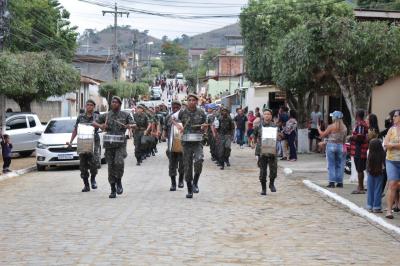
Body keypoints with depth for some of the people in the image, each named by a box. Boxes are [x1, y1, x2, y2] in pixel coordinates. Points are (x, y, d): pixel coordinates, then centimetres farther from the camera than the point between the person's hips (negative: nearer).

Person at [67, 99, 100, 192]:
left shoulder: (97, 117, 5)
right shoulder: (80, 117, 11)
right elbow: (75, 130, 14)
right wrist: (70, 141, 5)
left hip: (94, 143, -2)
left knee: (94, 162, -18)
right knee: (83, 165, 2)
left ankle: (93, 178, 8)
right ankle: (86, 185, 13)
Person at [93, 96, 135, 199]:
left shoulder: (125, 115, 8)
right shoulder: (106, 115, 12)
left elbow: (133, 125, 5)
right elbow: (94, 123, 14)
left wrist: (129, 126, -18)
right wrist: (100, 126, -8)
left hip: (121, 143, -2)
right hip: (109, 144, 2)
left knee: (119, 162, -23)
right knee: (111, 166, 2)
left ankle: (119, 182, 2)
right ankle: (113, 190, 10)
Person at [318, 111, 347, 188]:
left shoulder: (331, 126, -10)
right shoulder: (344, 127, 4)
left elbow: (323, 135, -3)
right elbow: (344, 139, 10)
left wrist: (318, 129, 13)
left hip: (331, 145, -4)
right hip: (340, 146, 4)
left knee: (331, 164, -1)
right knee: (339, 165, 10)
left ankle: (332, 182, -6)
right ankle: (340, 182, 10)